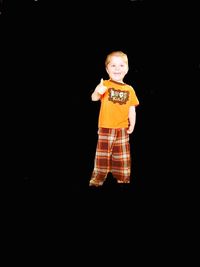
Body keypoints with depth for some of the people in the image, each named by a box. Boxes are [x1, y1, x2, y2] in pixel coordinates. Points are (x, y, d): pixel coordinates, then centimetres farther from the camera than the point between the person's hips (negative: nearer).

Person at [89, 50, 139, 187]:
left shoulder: (129, 89, 5)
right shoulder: (105, 84, -4)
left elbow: (132, 109, 8)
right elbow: (94, 98, -20)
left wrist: (132, 124, -5)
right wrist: (97, 91, -42)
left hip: (122, 129, 3)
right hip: (106, 128, -3)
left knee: (122, 158, 11)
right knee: (102, 157, 0)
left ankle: (123, 180, 24)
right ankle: (96, 181, 8)